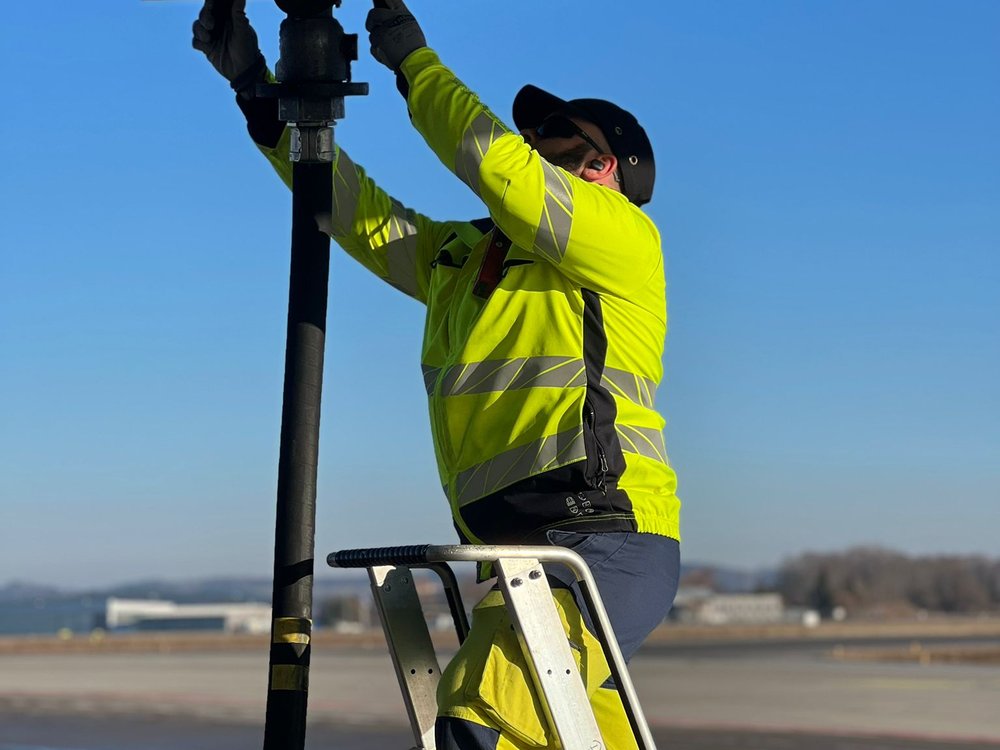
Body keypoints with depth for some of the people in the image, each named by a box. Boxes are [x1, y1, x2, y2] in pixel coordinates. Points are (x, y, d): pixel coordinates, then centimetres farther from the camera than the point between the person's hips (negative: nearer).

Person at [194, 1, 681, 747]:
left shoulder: (625, 235, 1)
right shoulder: (462, 257, 23)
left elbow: (494, 163, -13)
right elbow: (358, 211, 20)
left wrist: (414, 61, -1)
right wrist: (259, 90, 15)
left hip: (610, 546, -9)